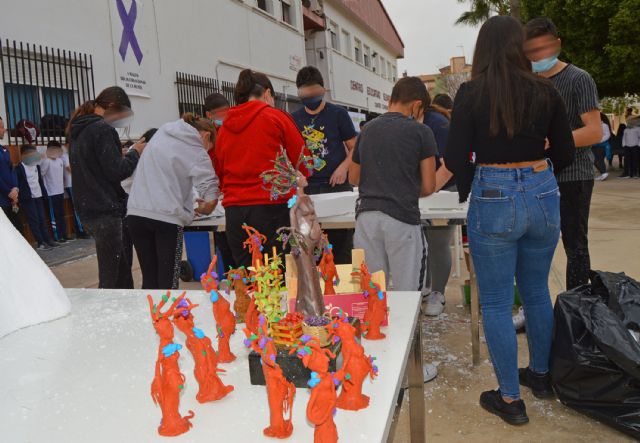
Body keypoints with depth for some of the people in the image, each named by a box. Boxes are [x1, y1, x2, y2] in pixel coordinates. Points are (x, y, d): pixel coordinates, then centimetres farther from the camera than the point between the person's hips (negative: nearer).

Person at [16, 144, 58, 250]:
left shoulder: (37, 166, 13)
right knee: (34, 220, -4)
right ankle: (40, 242, -2)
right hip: (27, 198, -6)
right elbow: (18, 184, -10)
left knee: (42, 219, 8)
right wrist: (22, 197, -16)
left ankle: (47, 239, 13)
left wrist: (44, 194, 12)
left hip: (38, 196, 6)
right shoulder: (19, 168, -8)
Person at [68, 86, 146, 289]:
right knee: (111, 276, -2)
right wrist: (135, 153, -2)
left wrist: (130, 153, 13)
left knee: (122, 269, 17)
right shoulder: (103, 129, -13)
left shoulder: (78, 130, 15)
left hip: (88, 209, 9)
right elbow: (116, 171, -18)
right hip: (105, 211, -9)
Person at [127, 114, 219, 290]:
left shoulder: (161, 132, 16)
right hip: (166, 216, -6)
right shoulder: (196, 151, -4)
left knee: (149, 279, 13)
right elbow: (210, 192, -13)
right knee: (168, 281, 2)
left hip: (136, 212, 6)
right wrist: (206, 208, 6)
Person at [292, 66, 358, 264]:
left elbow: (354, 148, 3)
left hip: (337, 186, -2)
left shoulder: (338, 114, 2)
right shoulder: (295, 119, 10)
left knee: (341, 244, 1)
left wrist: (344, 167, -14)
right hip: (307, 188, 3)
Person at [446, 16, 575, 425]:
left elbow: (455, 159, -9)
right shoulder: (545, 91, 1)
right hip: (542, 195, 4)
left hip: (494, 198, -4)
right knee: (537, 291, 21)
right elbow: (565, 154, 6)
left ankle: (510, 399, 17)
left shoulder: (472, 92, -8)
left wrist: (468, 185, 11)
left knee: (496, 302, 7)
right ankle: (541, 374, 39)